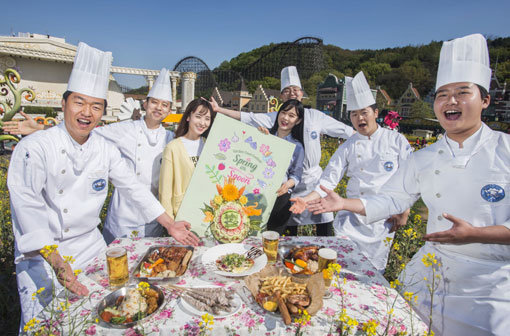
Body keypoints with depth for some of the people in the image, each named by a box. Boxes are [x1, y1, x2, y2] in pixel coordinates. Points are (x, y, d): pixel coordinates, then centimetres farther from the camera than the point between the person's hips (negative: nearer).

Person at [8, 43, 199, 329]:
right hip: (42, 252, -4)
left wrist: (170, 224, 0)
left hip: (90, 246, 4)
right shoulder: (34, 148, -17)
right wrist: (57, 262, -30)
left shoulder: (106, 150, -2)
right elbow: (27, 206, -23)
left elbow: (133, 187, 3)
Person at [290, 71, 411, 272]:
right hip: (352, 216, 2)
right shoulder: (348, 147, 4)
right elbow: (330, 179, -1)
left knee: (374, 268, 5)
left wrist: (404, 213, -1)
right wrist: (307, 199, -14)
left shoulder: (396, 140, 0)